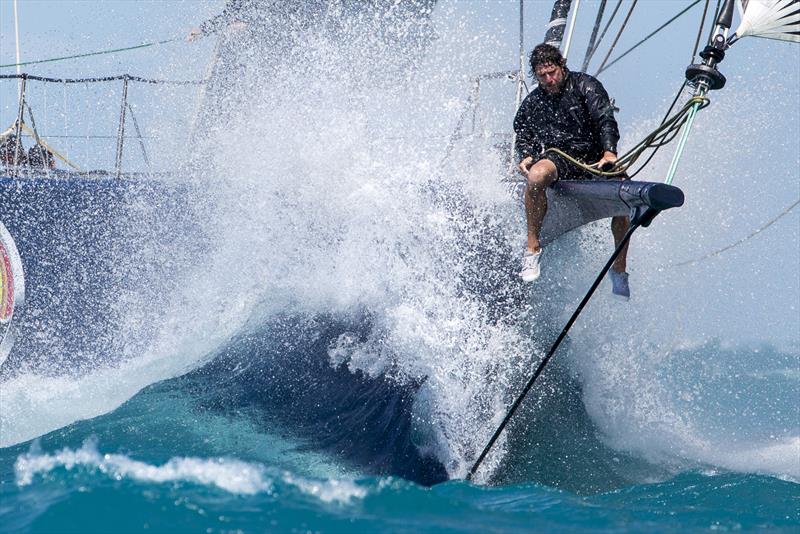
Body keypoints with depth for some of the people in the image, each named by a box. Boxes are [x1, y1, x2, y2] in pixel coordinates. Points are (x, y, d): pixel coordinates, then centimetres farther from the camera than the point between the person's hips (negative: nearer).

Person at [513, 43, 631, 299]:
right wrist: (525, 156, 1)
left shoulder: (585, 86, 2)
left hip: (594, 159, -1)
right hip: (558, 158, 1)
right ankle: (533, 247, -28)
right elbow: (523, 135, 25)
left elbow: (605, 120, -8)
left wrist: (609, 152, -24)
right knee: (536, 176, -37)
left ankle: (619, 269, -8)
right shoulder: (532, 103, 14)